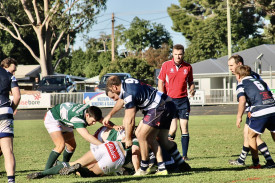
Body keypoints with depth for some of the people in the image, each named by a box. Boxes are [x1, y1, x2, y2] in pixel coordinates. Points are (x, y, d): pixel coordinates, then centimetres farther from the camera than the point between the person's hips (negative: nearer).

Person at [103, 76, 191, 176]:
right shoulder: (127, 82, 11)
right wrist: (109, 115, 41)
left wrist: (128, 139, -3)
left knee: (141, 135, -9)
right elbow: (121, 101, 32)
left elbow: (130, 120, -15)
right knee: (163, 141, 15)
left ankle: (144, 168, 1)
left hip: (160, 107, -11)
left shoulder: (129, 94, -18)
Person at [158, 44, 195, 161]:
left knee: (184, 128, -2)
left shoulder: (188, 67, 6)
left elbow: (190, 82, 17)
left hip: (183, 100, 2)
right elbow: (160, 82, 3)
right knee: (173, 128, -10)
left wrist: (192, 90, -6)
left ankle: (184, 155, 3)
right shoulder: (166, 65, 0)